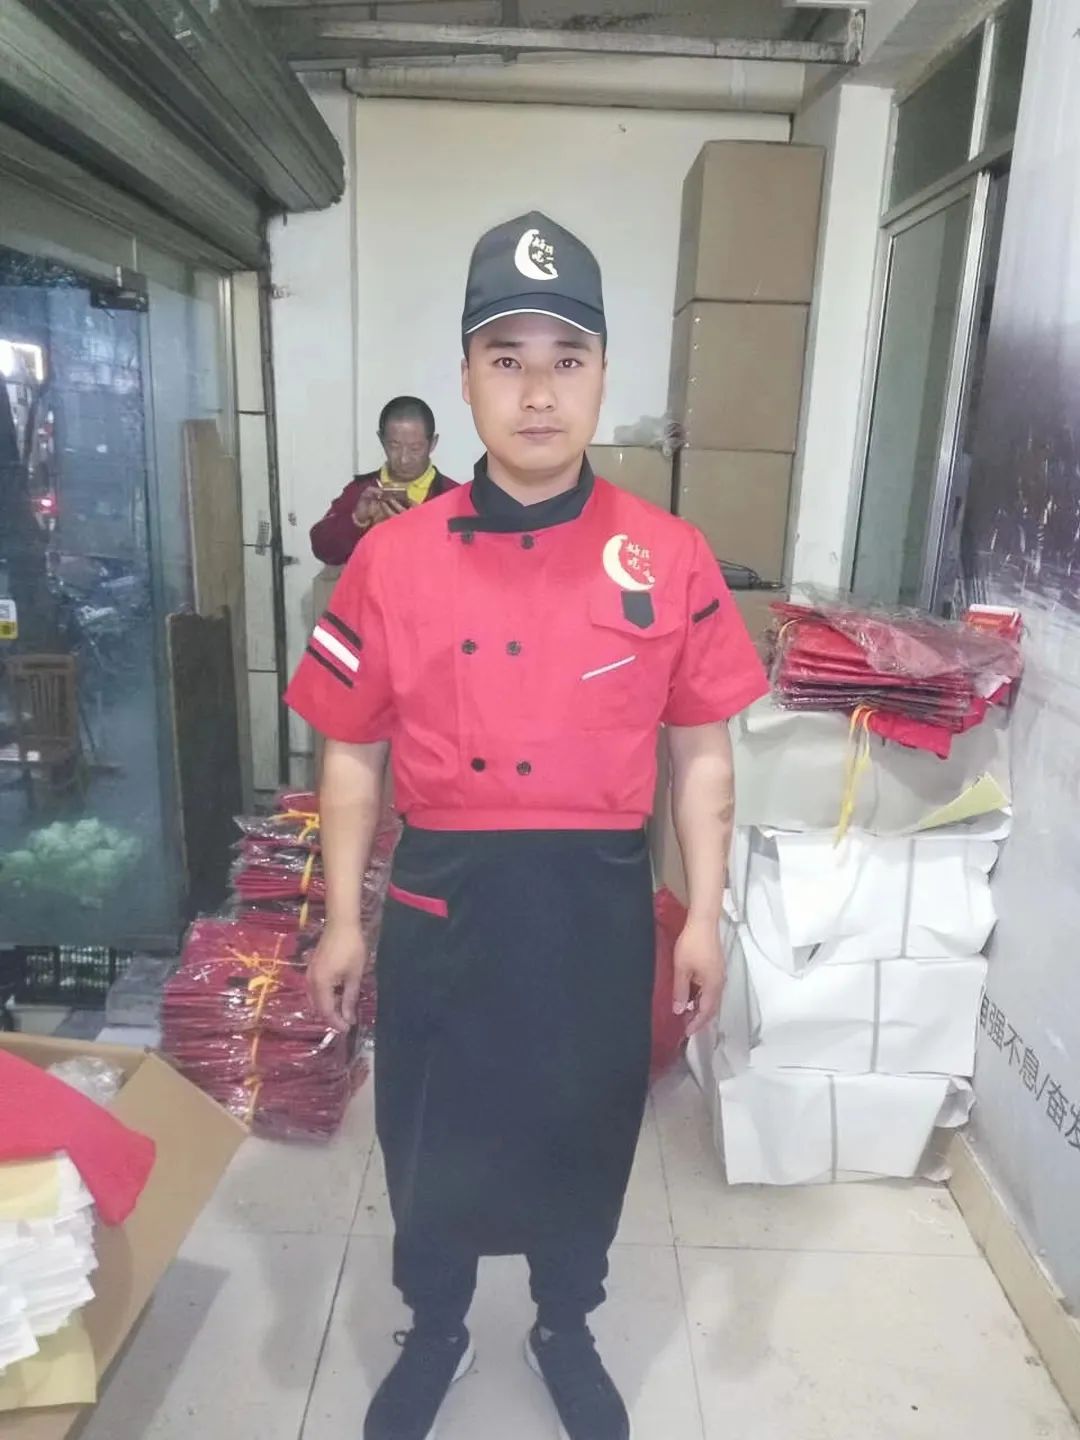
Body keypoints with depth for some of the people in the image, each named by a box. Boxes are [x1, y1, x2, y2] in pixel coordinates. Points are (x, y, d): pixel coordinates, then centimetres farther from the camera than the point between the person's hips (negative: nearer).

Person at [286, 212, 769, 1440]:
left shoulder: (671, 560, -6)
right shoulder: (393, 560, -6)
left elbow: (701, 752, 0)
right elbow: (353, 754, 0)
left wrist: (703, 919, 0)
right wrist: (343, 921, 2)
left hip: (598, 900, 1)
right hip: (442, 896, 0)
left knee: (585, 1134, 21)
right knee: (430, 1137, 20)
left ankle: (565, 1331, 52)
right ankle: (433, 1333, 51)